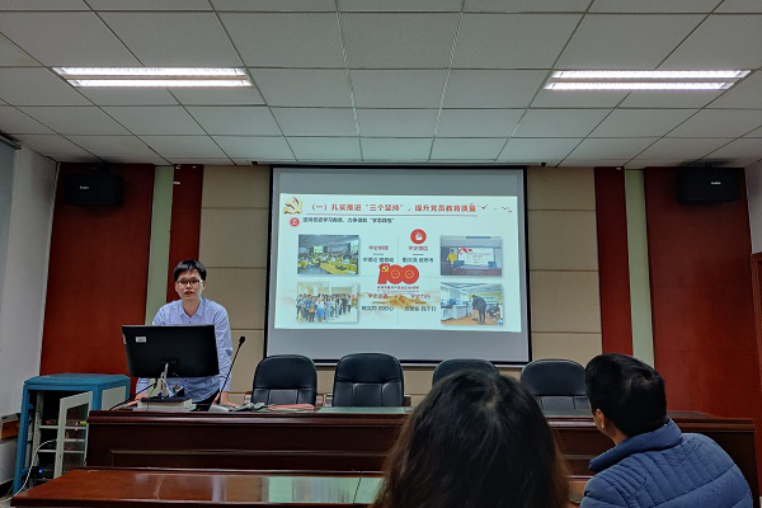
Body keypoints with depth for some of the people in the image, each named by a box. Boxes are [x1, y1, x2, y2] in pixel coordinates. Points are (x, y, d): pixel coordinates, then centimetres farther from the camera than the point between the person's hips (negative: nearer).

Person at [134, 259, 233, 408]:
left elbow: (222, 354, -14)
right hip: (172, 393, 2)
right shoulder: (164, 313, 0)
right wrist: (141, 391, -12)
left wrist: (224, 393, -24)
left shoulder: (217, 312, -6)